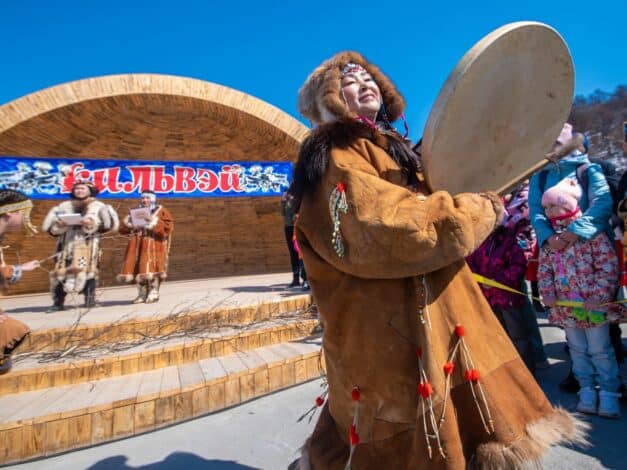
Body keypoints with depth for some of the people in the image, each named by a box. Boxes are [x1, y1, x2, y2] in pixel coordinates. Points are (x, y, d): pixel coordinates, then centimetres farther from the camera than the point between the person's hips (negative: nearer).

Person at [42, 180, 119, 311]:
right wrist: (59, 225, -9)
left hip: (88, 244, -3)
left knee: (88, 269, -10)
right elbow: (49, 225, 14)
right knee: (61, 271, -1)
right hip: (67, 243, 3)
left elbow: (109, 223, -5)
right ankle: (58, 302, 5)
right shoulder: (64, 206, 18)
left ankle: (90, 300, -3)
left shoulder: (98, 206, 9)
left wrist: (93, 223, -19)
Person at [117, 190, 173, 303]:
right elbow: (123, 230, 18)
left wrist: (155, 222, -18)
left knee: (152, 268, -11)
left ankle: (153, 293, -3)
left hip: (154, 245, -5)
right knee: (139, 269, 2)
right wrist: (128, 223, -3)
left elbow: (168, 227, -9)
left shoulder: (161, 211, 5)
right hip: (138, 246, 5)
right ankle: (142, 294, 10)